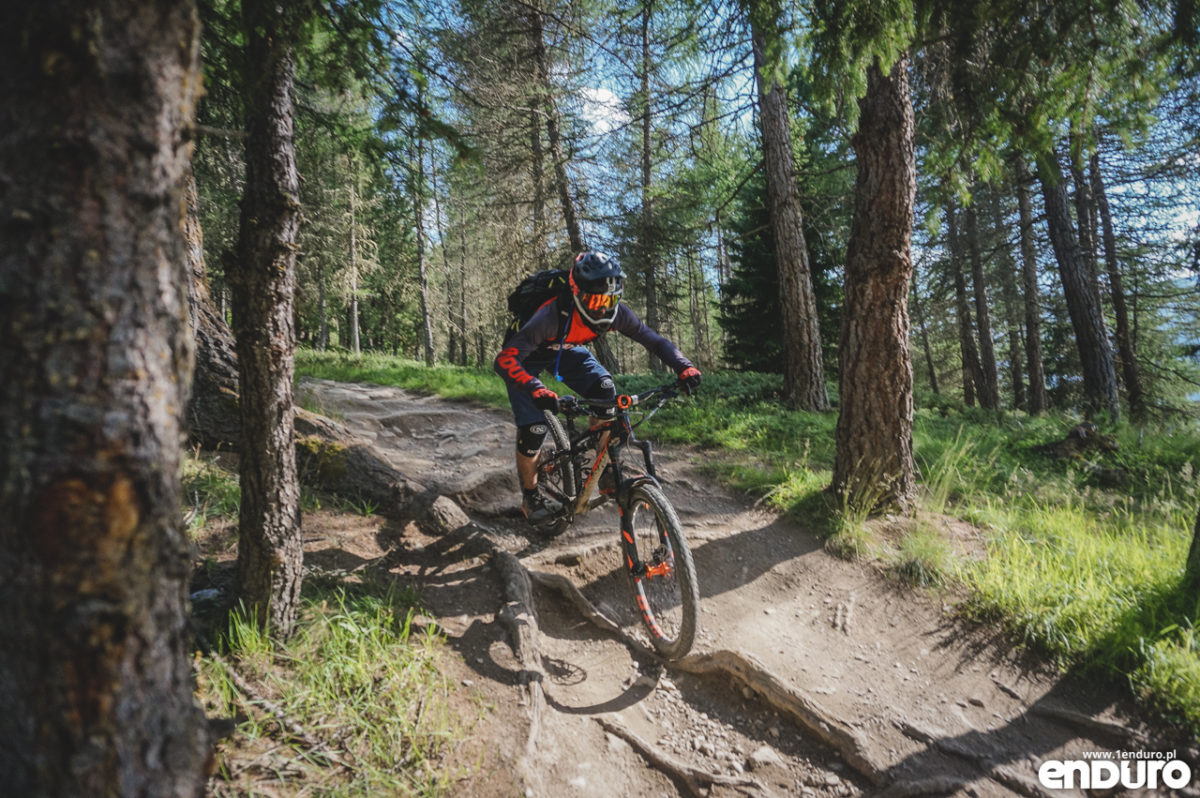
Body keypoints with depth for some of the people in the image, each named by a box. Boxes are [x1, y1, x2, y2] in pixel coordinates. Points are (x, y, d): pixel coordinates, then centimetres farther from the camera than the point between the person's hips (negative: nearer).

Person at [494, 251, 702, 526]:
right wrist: (535, 389, -64)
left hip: (566, 350, 4)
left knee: (604, 391, -22)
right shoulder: (553, 315, -41)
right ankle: (530, 496, 11)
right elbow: (504, 360, -46)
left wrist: (684, 367, -36)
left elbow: (656, 341, -19)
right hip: (526, 356, -4)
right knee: (532, 429, -15)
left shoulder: (615, 314, -26)